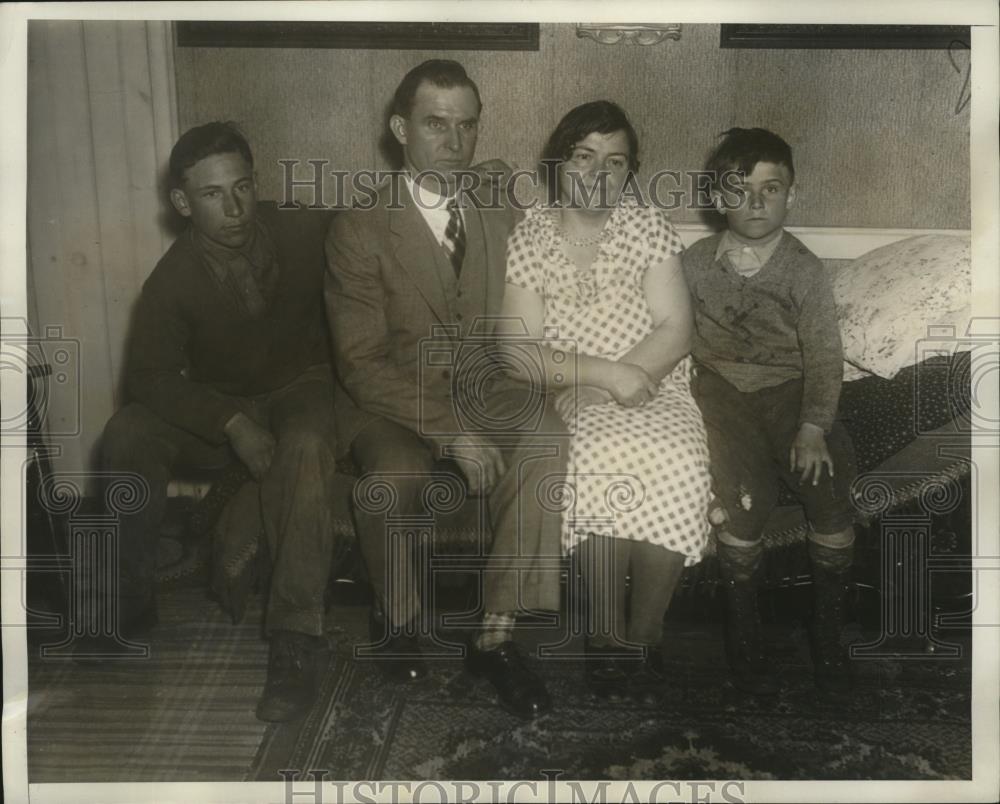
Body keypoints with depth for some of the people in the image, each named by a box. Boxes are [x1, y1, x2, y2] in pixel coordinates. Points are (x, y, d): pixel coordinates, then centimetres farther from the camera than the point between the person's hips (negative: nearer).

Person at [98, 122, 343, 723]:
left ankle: (295, 643, -38)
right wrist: (233, 425, -32)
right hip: (218, 405, 2)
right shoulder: (174, 278, -11)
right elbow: (150, 375, -17)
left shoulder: (296, 241, -10)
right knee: (128, 434, -26)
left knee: (306, 446, -38)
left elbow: (332, 324, 0)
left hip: (299, 388, -1)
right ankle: (133, 598, -9)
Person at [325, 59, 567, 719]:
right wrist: (452, 433, -22)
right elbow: (362, 363, -11)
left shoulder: (503, 220, 11)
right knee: (396, 476, -35)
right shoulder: (359, 230, -5)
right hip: (394, 401, -3)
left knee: (546, 443, -29)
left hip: (484, 391, 3)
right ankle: (399, 616, -3)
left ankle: (498, 634, -20)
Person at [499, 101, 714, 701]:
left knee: (677, 467, -30)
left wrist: (626, 378, -17)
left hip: (655, 392, 1)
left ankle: (646, 632, -12)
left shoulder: (648, 228, 5)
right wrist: (606, 373, -17)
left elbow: (676, 329, -3)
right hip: (568, 404, -1)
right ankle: (607, 637, -16)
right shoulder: (529, 240, 2)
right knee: (603, 461, -33)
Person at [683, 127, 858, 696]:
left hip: (790, 387, 0)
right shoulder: (697, 264, 4)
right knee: (746, 496, -26)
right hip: (723, 387, 0)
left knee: (833, 487, -23)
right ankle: (743, 632, -7)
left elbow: (824, 356, -4)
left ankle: (830, 633, -3)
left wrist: (813, 427, -16)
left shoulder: (804, 269, 0)